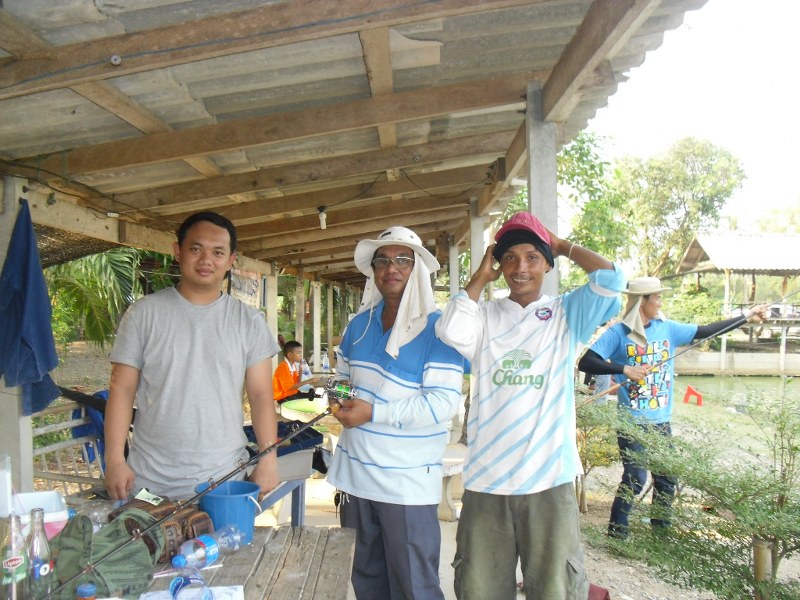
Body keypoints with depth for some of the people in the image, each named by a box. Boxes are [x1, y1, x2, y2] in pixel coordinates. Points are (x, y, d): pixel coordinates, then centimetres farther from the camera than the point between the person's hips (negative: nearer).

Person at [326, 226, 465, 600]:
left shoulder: (436, 329, -12)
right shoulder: (359, 324, 9)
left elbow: (444, 402, -21)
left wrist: (373, 412, -23)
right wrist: (341, 398, 1)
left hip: (408, 482, -6)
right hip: (357, 474, 7)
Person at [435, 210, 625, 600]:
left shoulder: (566, 313, 5)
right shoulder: (486, 315, 6)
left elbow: (611, 278, -9)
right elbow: (451, 331, -15)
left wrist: (563, 245, 4)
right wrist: (481, 277, -1)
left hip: (548, 477, -1)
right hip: (486, 478, 1)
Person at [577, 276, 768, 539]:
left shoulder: (667, 328, 5)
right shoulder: (619, 333, -12)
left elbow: (705, 331, 10)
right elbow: (585, 363, -18)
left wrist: (746, 317, 9)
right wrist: (624, 369, -26)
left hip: (661, 421, 6)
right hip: (632, 421, -6)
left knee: (666, 477, 14)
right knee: (635, 478, -4)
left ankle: (661, 528, 33)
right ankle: (616, 531, 15)